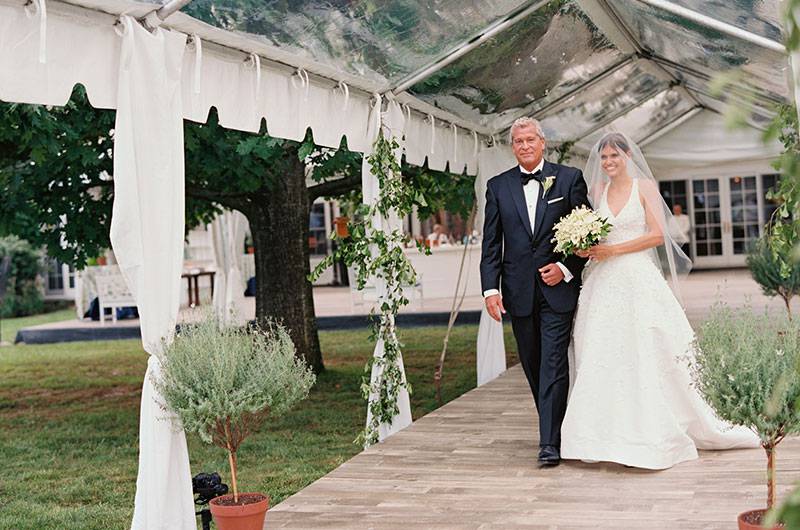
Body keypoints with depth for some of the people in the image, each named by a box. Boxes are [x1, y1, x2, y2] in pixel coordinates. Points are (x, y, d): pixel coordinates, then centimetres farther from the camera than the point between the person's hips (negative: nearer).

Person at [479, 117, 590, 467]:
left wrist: (566, 268, -11)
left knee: (553, 366, -8)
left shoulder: (569, 178, 2)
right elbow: (491, 244, 6)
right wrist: (490, 288, -4)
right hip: (519, 292, 3)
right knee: (533, 367, 12)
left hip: (559, 286, -3)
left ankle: (550, 444, -7)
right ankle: (554, 429, 28)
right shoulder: (498, 186, 8)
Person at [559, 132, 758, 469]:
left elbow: (658, 234, -6)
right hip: (603, 285, 4)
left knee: (647, 358, -5)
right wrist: (585, 248, -3)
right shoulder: (598, 191, 14)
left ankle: (654, 435, 4)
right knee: (601, 359, 0)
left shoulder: (644, 186, 2)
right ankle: (608, 435, 6)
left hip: (638, 280, -4)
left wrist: (613, 249, -12)